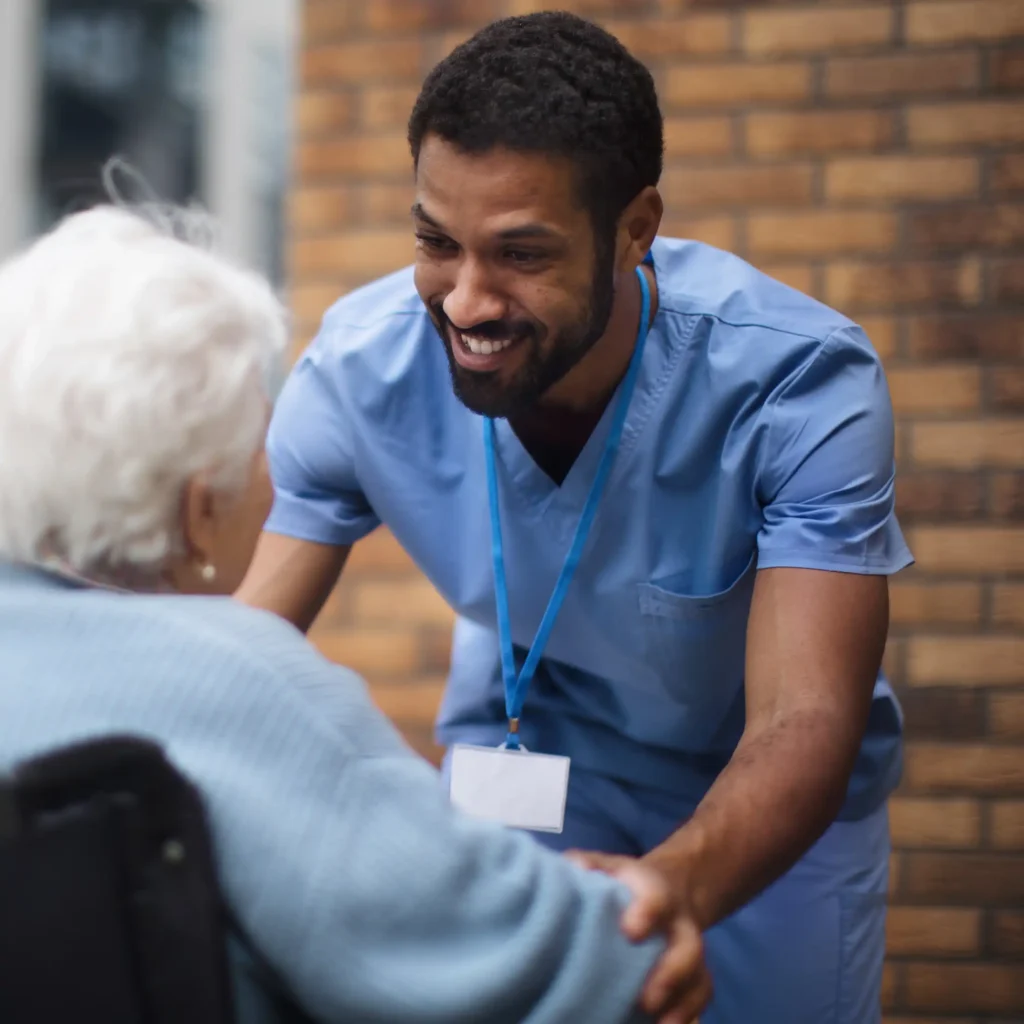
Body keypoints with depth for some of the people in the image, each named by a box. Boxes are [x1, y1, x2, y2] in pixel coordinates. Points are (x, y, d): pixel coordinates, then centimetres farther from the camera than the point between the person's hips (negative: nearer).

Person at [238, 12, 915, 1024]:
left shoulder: (803, 382, -32)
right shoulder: (358, 371, -24)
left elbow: (803, 725, -39)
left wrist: (672, 887, -60)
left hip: (768, 809, -1)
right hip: (519, 762, 2)